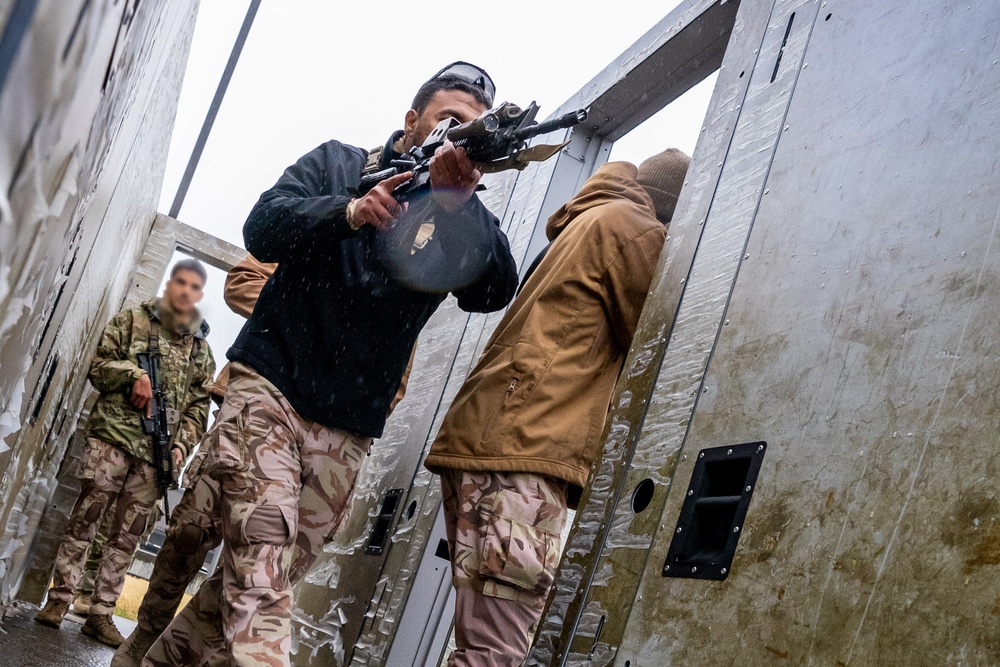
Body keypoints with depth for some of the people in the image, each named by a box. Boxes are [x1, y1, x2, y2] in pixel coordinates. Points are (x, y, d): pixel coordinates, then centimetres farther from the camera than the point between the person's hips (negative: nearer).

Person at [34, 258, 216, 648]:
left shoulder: (202, 350, 15)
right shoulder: (133, 320, 9)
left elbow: (198, 407, 13)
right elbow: (98, 367, 5)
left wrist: (182, 445, -1)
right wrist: (133, 374, -12)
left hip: (155, 455, 3)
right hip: (113, 439, -2)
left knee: (126, 537, 4)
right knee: (84, 521, -3)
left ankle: (101, 614, 9)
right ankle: (58, 599, 5)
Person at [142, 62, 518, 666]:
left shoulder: (464, 217, 7)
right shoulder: (339, 163, 7)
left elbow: (495, 292, -13)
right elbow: (264, 229, -6)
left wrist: (459, 197, -30)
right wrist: (350, 212, -24)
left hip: (346, 434, 3)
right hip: (272, 390, -2)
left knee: (258, 578, 9)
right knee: (260, 571, -19)